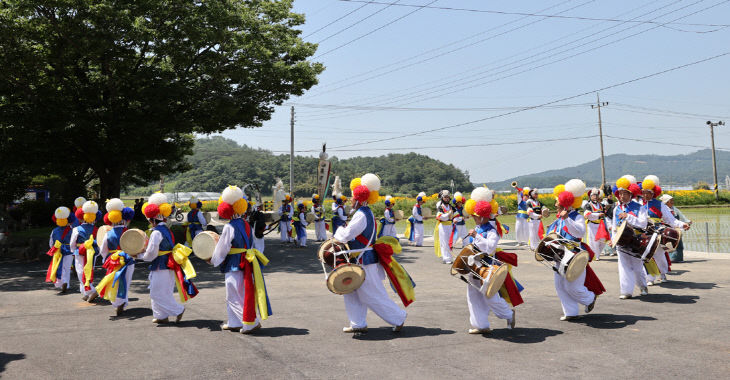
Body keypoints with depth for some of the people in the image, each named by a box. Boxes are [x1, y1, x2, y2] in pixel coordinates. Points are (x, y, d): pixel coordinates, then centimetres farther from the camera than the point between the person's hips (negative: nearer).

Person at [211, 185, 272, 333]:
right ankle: (234, 323, 26)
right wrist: (220, 239, 23)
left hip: (234, 266, -8)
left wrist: (212, 260, 6)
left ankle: (252, 322, -2)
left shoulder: (229, 227, -17)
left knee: (234, 296, 1)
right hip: (245, 264, 8)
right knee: (233, 296, 18)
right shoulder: (246, 225, 6)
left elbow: (222, 249, -11)